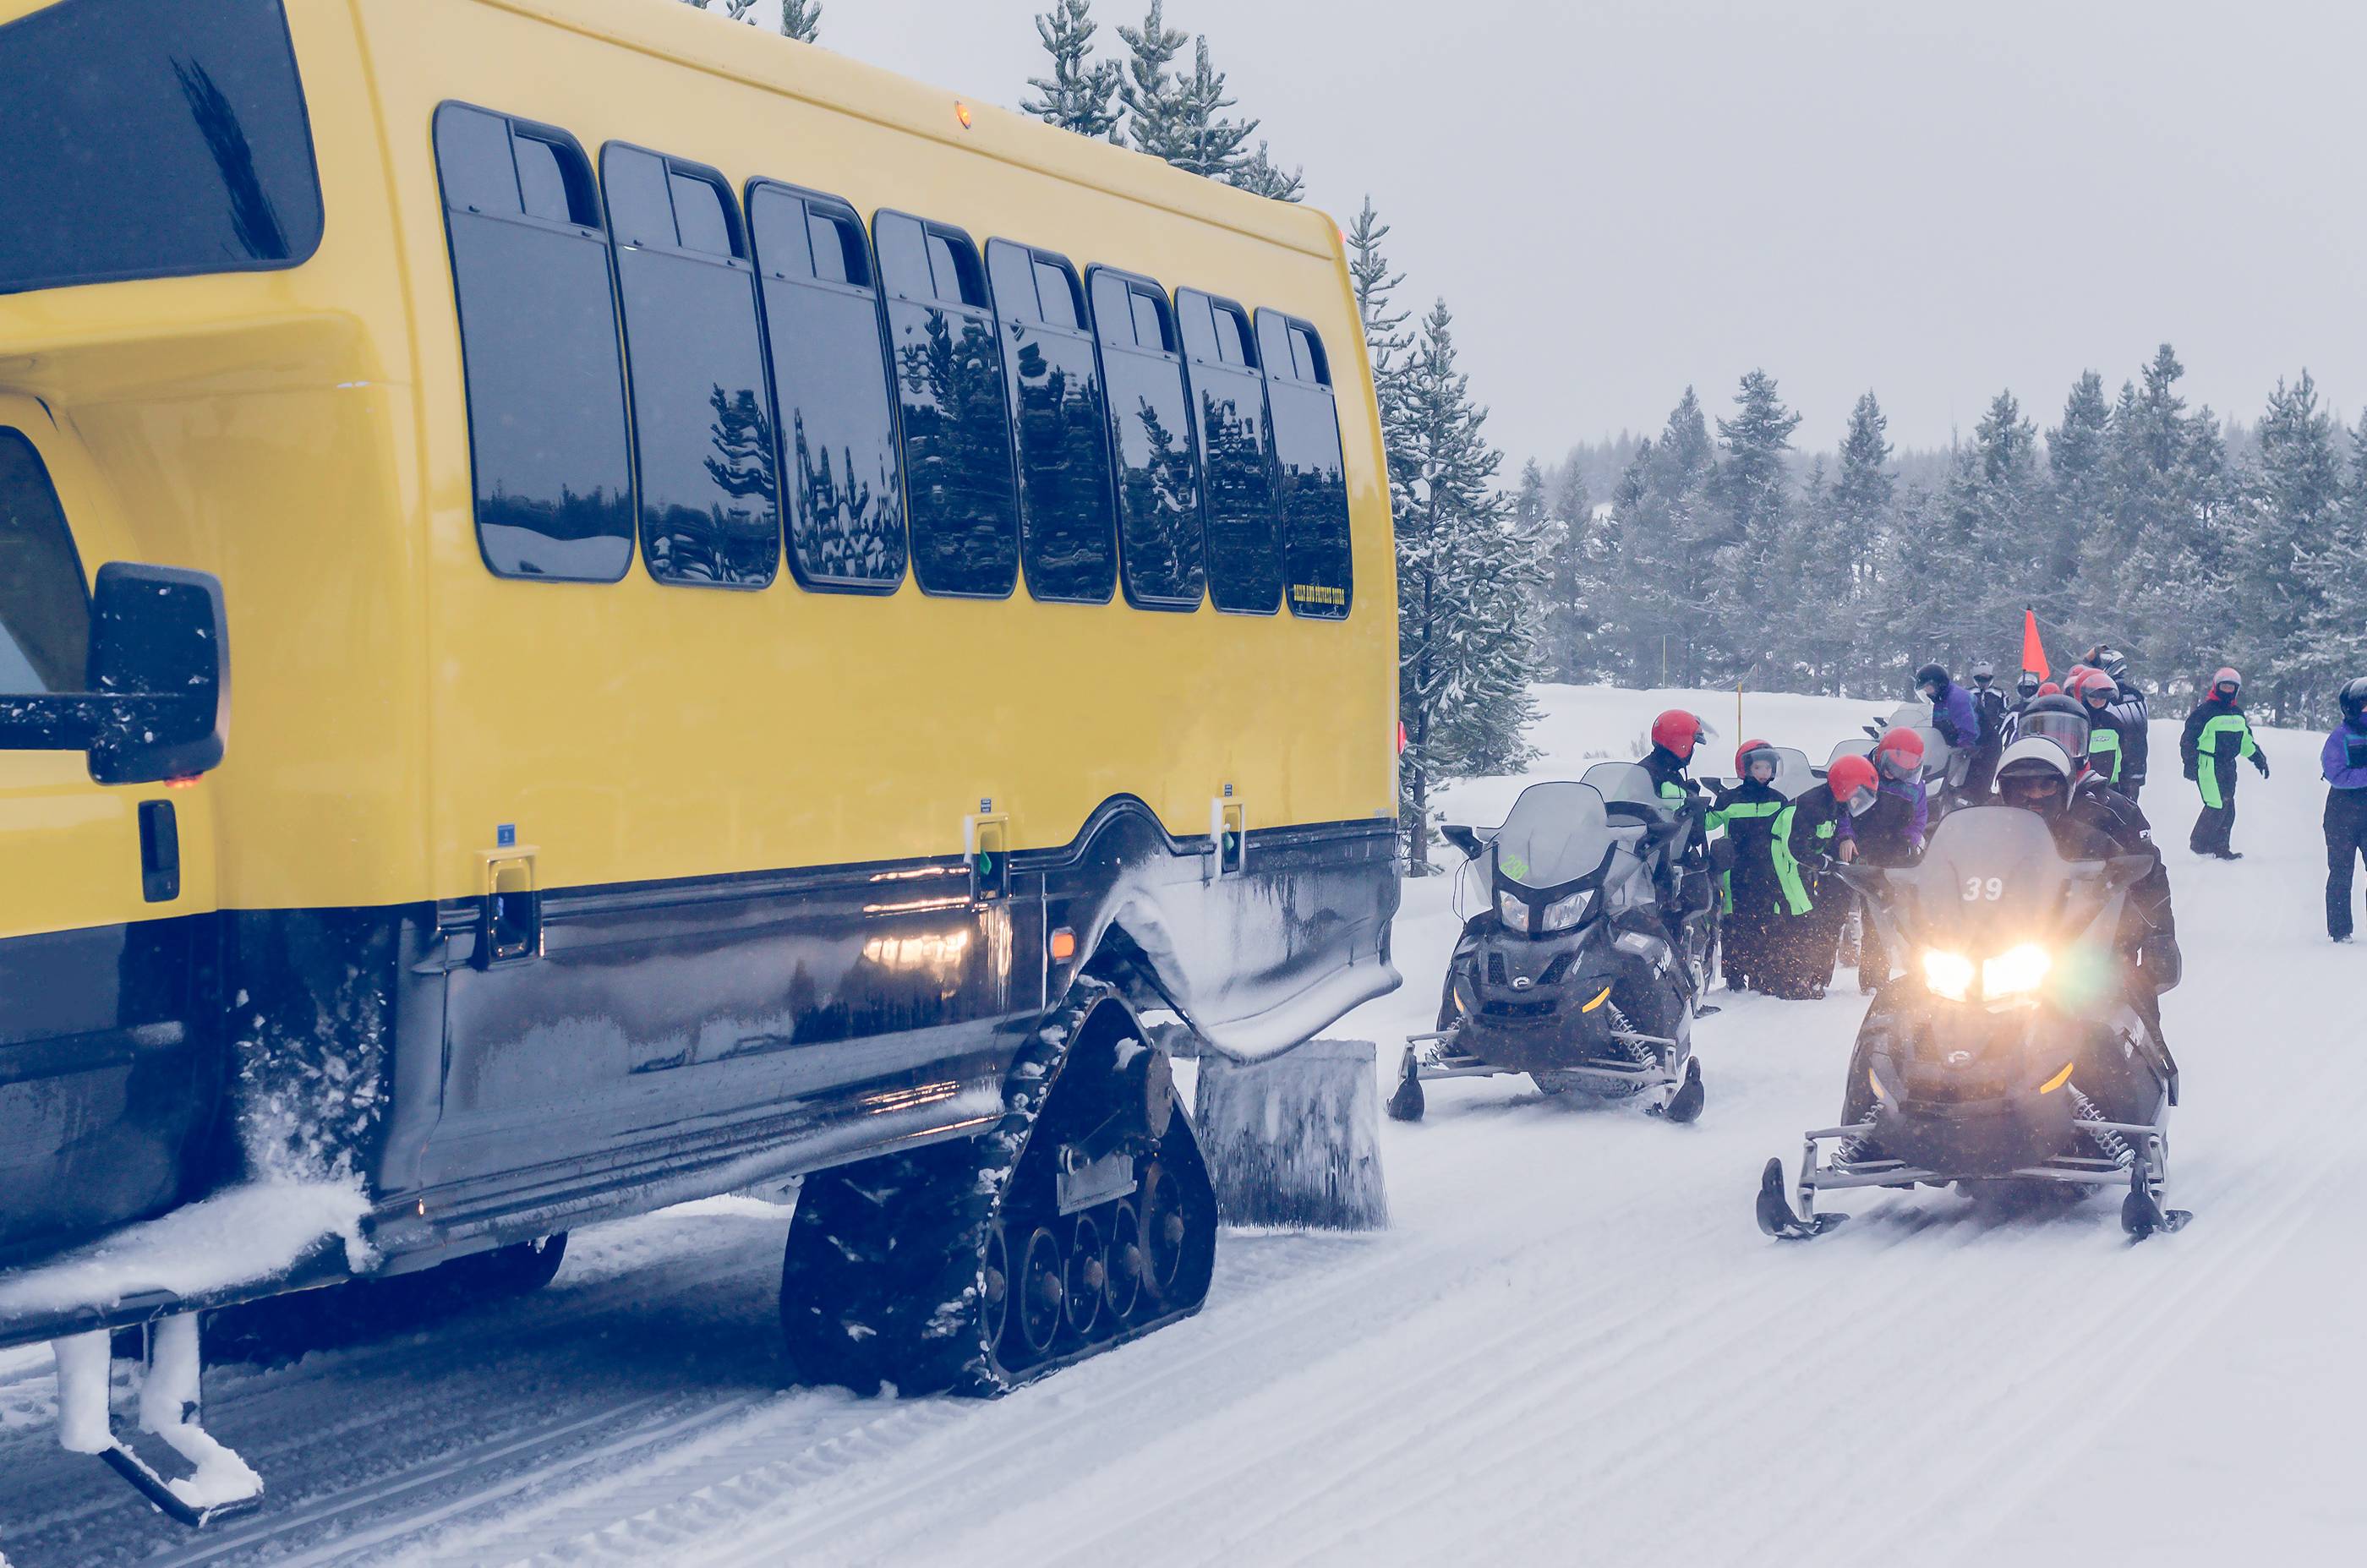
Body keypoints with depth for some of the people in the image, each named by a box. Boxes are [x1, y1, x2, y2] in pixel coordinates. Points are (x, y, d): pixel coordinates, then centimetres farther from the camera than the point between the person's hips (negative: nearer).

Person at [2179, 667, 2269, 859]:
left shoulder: (2238, 714, 17)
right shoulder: (2204, 711, -7)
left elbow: (2246, 741, 29)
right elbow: (2189, 739, -9)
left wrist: (2259, 759, 26)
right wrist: (2190, 763, -16)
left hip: (2228, 766, 8)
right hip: (2208, 765, -8)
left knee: (2227, 808, 5)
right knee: (2217, 805, -14)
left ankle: (2220, 846, 12)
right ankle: (2198, 843, -4)